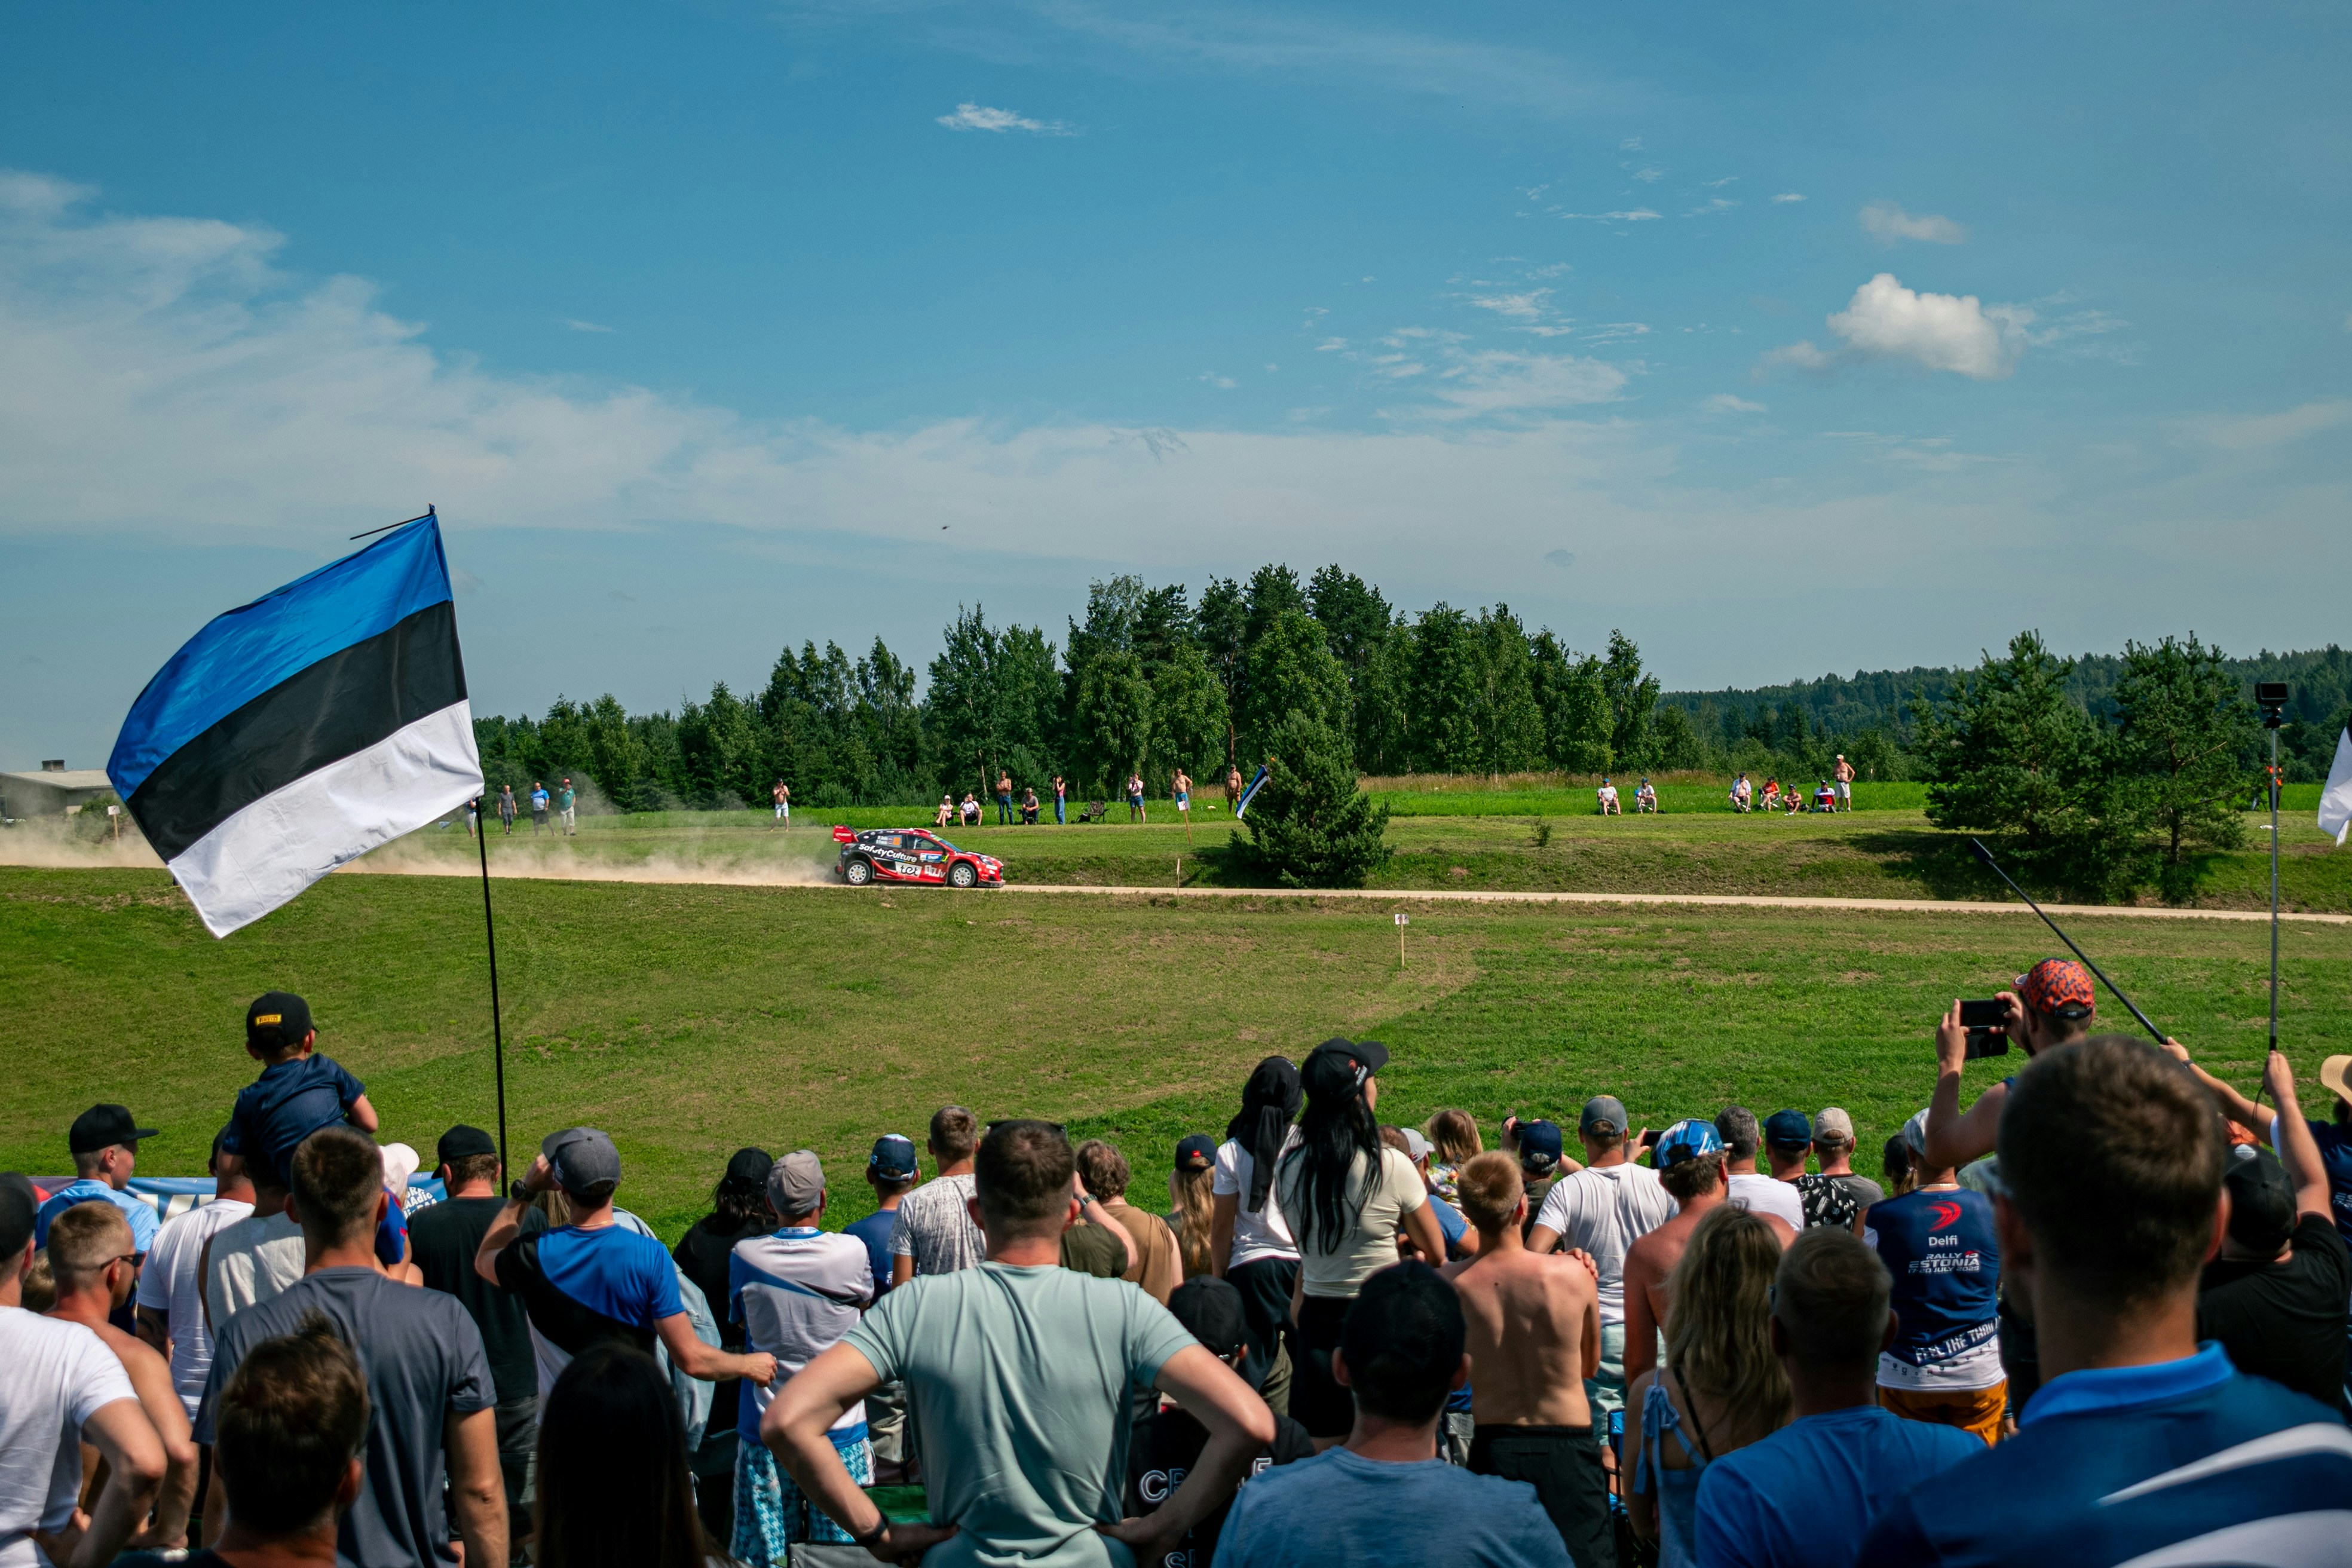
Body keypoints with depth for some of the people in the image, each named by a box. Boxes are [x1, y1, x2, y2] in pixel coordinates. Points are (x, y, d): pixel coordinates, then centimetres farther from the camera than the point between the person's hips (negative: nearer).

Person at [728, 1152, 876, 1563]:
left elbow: (740, 1318, 8)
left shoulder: (745, 1256, -9)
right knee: (841, 1555, 9)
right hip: (839, 1431, -1)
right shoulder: (851, 1252, -13)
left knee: (765, 1553, 11)